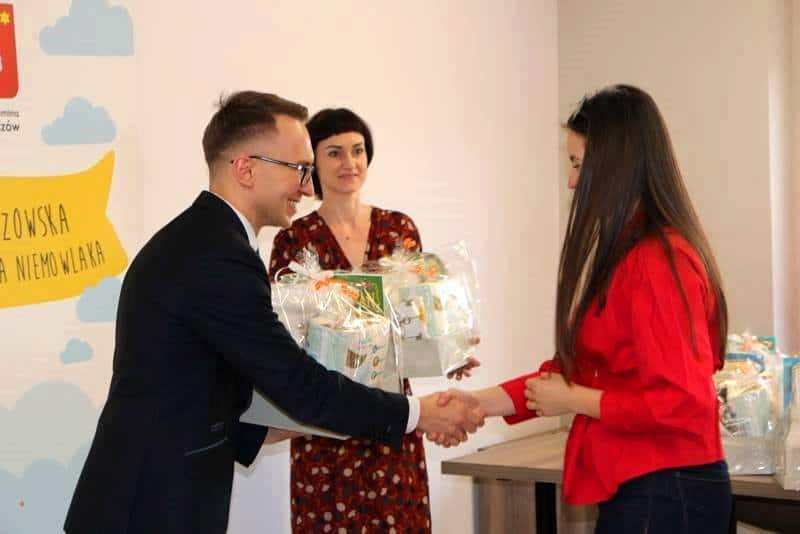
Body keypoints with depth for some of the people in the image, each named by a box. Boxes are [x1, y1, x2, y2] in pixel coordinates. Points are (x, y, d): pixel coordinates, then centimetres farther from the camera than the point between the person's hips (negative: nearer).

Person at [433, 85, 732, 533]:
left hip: (664, 492, -9)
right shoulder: (628, 255, 13)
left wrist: (573, 401, -12)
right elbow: (582, 368, 15)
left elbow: (680, 402, -23)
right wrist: (480, 403, 10)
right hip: (643, 485, 9)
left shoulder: (657, 261, -19)